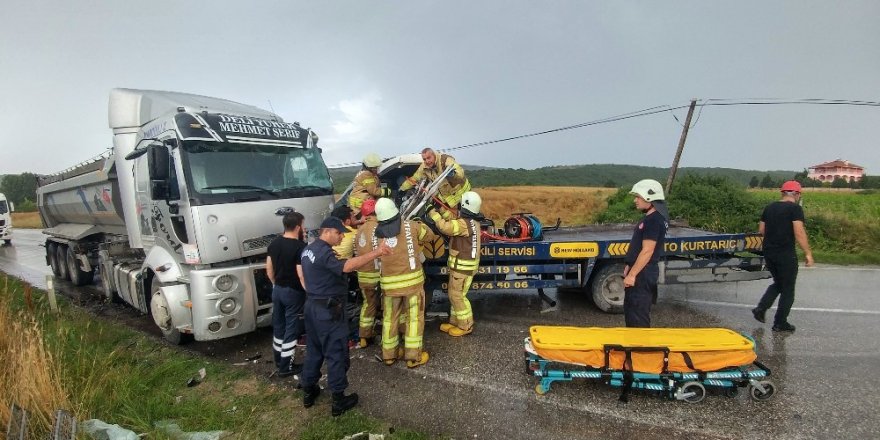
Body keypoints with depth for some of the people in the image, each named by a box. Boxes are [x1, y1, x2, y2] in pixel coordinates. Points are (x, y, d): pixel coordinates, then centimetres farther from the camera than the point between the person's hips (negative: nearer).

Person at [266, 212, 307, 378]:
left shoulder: (274, 243, 2)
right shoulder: (300, 247, -21)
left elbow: (269, 269, 9)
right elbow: (301, 275, -23)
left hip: (277, 290, 7)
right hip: (293, 292, -7)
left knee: (278, 326, 19)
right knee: (292, 329, 4)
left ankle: (278, 359, 34)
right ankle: (286, 367, 12)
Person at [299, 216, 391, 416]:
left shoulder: (309, 249, 11)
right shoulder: (324, 252, -22)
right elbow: (347, 266, -40)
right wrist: (375, 253, -45)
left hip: (312, 305, 10)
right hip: (328, 310, -10)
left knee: (314, 350, 20)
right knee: (337, 353, 1)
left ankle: (308, 392, 32)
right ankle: (338, 400, 11)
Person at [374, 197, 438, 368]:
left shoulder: (376, 234, -3)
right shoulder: (411, 226, -7)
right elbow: (431, 235, 8)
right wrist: (420, 225, 25)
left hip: (389, 283, 2)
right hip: (412, 280, -2)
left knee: (390, 318, 17)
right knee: (414, 318, 9)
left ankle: (389, 354, 29)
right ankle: (413, 357, 16)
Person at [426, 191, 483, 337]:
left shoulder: (465, 223, -24)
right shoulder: (472, 221, 9)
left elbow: (445, 227, -35)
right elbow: (452, 223, 17)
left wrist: (432, 212, -25)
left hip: (462, 265, -10)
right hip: (462, 264, 10)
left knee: (457, 295, 0)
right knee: (455, 293, 19)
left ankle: (466, 326, 12)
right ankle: (455, 322, 30)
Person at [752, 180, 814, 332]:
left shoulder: (769, 207, 10)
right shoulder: (795, 208, -10)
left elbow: (761, 230, 14)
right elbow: (799, 233, -17)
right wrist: (808, 253, -12)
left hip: (768, 253, 6)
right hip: (786, 255, -6)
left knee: (778, 283, 23)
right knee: (788, 289, 7)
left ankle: (761, 308, 11)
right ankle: (780, 323, 13)